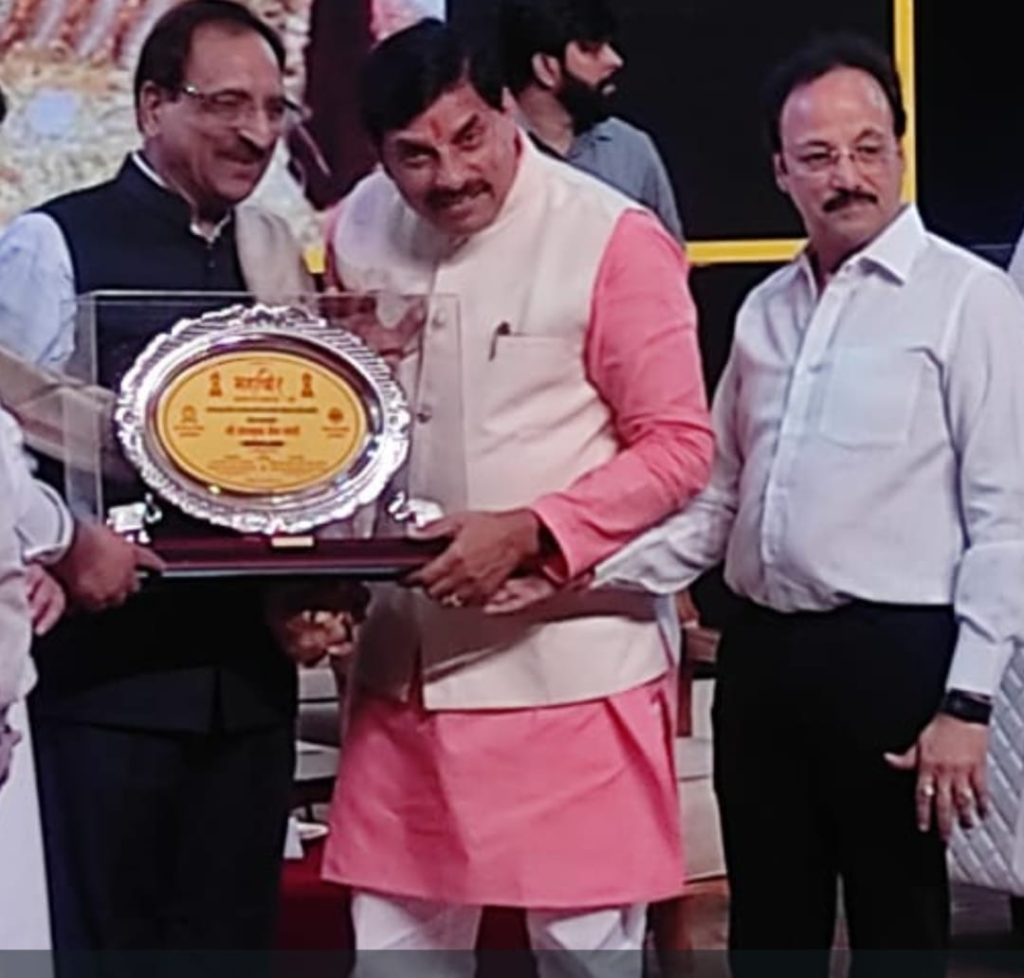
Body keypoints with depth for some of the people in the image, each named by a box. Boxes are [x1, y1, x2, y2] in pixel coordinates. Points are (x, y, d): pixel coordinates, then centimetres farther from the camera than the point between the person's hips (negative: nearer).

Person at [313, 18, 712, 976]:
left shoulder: (613, 241, -11)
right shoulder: (358, 231, 5)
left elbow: (678, 445, -10)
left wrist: (528, 531, -22)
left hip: (570, 661, -5)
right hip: (402, 660, 5)